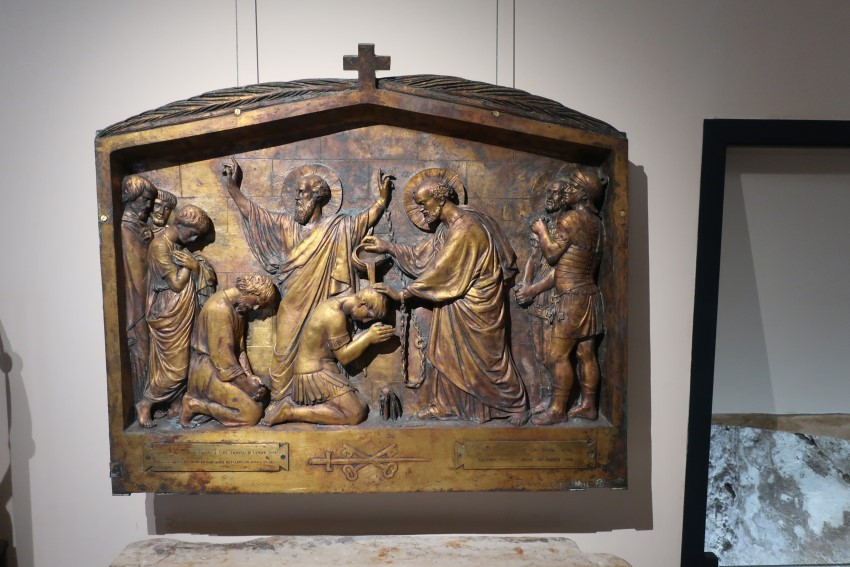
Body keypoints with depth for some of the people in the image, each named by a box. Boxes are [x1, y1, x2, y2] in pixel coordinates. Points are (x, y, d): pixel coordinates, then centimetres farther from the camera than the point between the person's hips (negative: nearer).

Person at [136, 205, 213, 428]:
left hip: (181, 314, 9)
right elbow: (177, 284, -19)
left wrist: (190, 262, -6)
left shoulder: (177, 244, 9)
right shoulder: (161, 245, -20)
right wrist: (188, 263, -9)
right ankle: (145, 404, 14)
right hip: (169, 315, -9)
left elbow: (195, 273, 12)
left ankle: (175, 405, 23)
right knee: (173, 365, -1)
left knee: (180, 362, 13)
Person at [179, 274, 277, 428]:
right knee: (252, 413, -15)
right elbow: (222, 355, -25)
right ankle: (194, 404, -4)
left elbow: (239, 346, 11)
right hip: (208, 371, -10)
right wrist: (247, 386, -18)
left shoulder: (237, 306, 5)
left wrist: (249, 375, -1)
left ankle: (201, 398, 10)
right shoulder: (220, 308, -25)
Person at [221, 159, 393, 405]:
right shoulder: (287, 224, 9)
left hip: (318, 305, -3)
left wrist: (383, 198, -33)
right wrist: (233, 187, 10)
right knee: (286, 352, 7)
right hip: (290, 306, 4)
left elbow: (366, 219, -17)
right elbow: (253, 213, 13)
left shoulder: (336, 227, -3)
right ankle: (280, 399, 16)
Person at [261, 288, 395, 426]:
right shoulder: (335, 315, -22)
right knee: (356, 414, -14)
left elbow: (345, 345, 12)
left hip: (318, 370, 10)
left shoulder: (334, 304, 7)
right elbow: (344, 356, -17)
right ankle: (291, 412, -10)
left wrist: (369, 334, 2)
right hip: (315, 374, -10)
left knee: (360, 407, 12)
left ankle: (291, 402, 10)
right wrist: (369, 337, -16)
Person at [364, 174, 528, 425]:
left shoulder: (464, 230, -26)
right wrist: (388, 247, 3)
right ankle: (445, 405, 27)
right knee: (447, 353, 14)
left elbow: (440, 273, -24)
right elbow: (424, 254, 9)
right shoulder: (448, 226, 4)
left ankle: (517, 404, 23)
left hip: (477, 305, -9)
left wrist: (402, 294, -16)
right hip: (455, 302, 9)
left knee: (490, 357, 4)